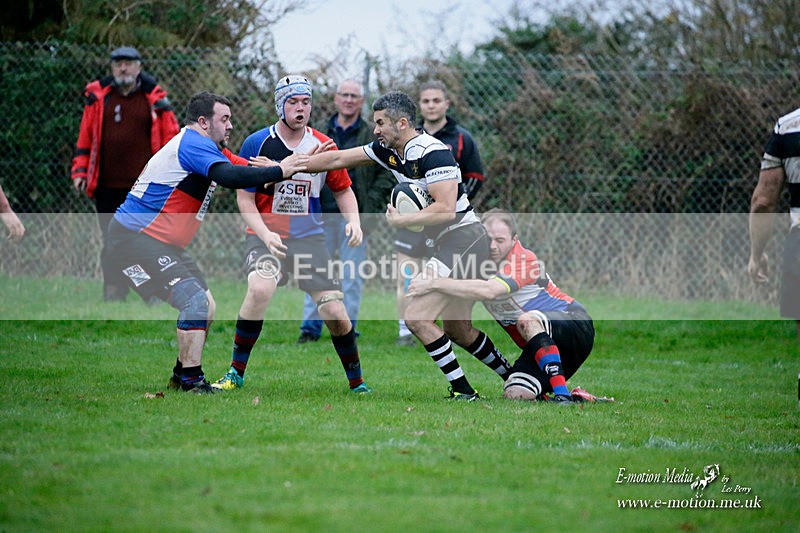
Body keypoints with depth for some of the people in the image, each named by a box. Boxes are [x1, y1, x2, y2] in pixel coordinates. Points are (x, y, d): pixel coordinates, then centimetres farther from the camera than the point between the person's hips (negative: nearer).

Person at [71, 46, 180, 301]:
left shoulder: (154, 98, 4)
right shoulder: (98, 97, 8)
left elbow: (170, 136, 7)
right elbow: (85, 137, 12)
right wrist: (79, 171, 7)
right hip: (107, 186, 2)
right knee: (111, 242, 5)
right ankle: (113, 292, 11)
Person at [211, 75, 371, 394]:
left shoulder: (324, 146, 1)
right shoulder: (257, 143, -6)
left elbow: (343, 190, 15)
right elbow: (244, 197, -3)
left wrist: (353, 221, -4)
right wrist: (265, 234, -17)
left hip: (310, 237, 2)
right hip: (265, 234, -2)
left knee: (335, 313, -5)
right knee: (260, 289, -31)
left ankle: (357, 382, 19)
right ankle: (236, 373, -16)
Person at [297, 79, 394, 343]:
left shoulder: (373, 137, 3)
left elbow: (387, 174, 2)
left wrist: (371, 205, -9)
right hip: (322, 213, 2)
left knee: (352, 275, 2)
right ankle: (311, 326, 8)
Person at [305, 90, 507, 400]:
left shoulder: (433, 153, -19)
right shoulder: (388, 150, 8)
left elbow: (445, 209, -26)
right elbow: (338, 159, 14)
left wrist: (401, 221, -18)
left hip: (463, 240, -10)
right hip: (449, 245, 10)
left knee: (416, 317, -13)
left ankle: (462, 390, -9)